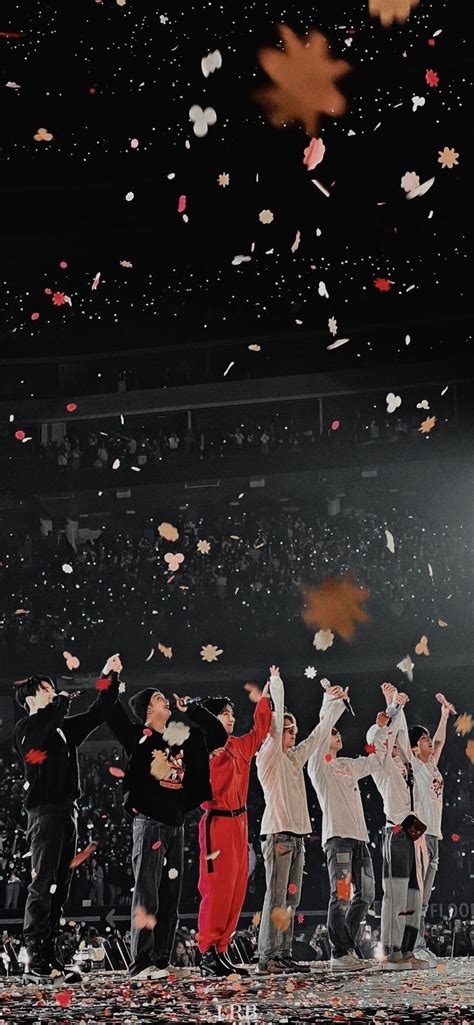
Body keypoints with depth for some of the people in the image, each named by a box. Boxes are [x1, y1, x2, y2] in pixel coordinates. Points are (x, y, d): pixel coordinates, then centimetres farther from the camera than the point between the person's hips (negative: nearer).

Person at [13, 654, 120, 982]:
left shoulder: (64, 728, 19)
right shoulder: (26, 729, -1)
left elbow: (96, 715, 22)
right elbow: (46, 719, -24)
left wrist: (108, 678, 16)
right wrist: (63, 699, -8)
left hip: (68, 812, 7)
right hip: (44, 812, -7)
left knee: (60, 888, 7)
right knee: (42, 885, -11)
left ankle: (52, 956, 9)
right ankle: (35, 959, -12)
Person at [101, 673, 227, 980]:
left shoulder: (182, 738, 13)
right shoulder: (138, 736, -3)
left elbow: (219, 736, 17)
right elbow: (111, 711, -14)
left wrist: (192, 708, 11)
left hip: (176, 825, 6)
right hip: (150, 822, -6)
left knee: (171, 895, 6)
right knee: (147, 893, -9)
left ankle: (162, 960, 11)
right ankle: (141, 963, -8)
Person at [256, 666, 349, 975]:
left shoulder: (296, 756, 17)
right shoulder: (268, 755, -3)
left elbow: (320, 733, 26)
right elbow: (274, 720, -12)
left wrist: (334, 703, 27)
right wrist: (276, 683, -9)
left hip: (297, 835, 8)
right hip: (278, 833, -8)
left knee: (292, 900, 7)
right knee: (276, 898, -10)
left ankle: (284, 955, 10)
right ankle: (267, 957, -9)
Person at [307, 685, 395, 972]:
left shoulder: (348, 765, 24)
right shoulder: (318, 762, 2)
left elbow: (375, 760, 34)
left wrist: (381, 728, 29)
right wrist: (336, 700, -2)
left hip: (359, 837, 8)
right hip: (338, 835, -8)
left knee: (365, 894, 10)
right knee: (341, 895, -11)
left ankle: (348, 948, 18)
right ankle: (340, 954, -8)